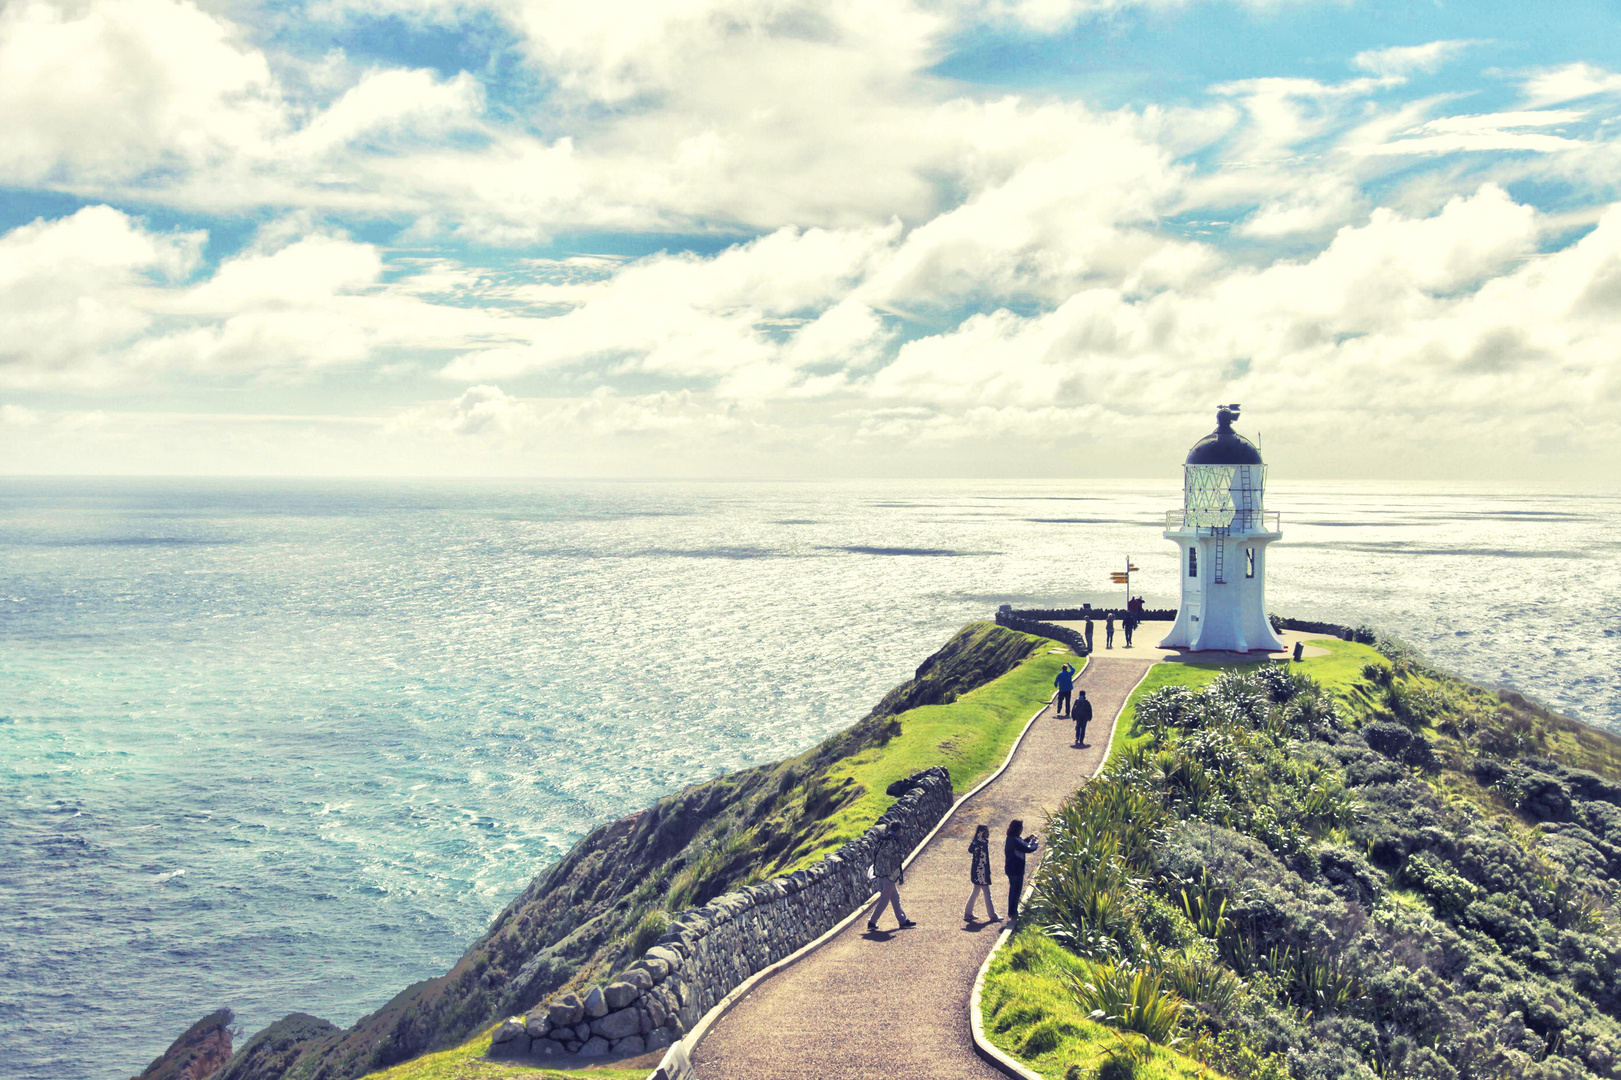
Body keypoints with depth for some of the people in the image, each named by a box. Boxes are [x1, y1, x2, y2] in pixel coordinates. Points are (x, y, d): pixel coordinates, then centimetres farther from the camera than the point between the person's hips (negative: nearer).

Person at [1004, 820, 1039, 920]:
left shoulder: (1010, 839, 6)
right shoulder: (1016, 840, -24)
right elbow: (1029, 849, -27)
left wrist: (1028, 838, 12)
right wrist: (1035, 842, -9)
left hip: (1009, 869, 10)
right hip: (1016, 870, -10)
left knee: (1013, 890, 20)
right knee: (1016, 891, 1)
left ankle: (1012, 912, 28)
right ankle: (1012, 912, 7)